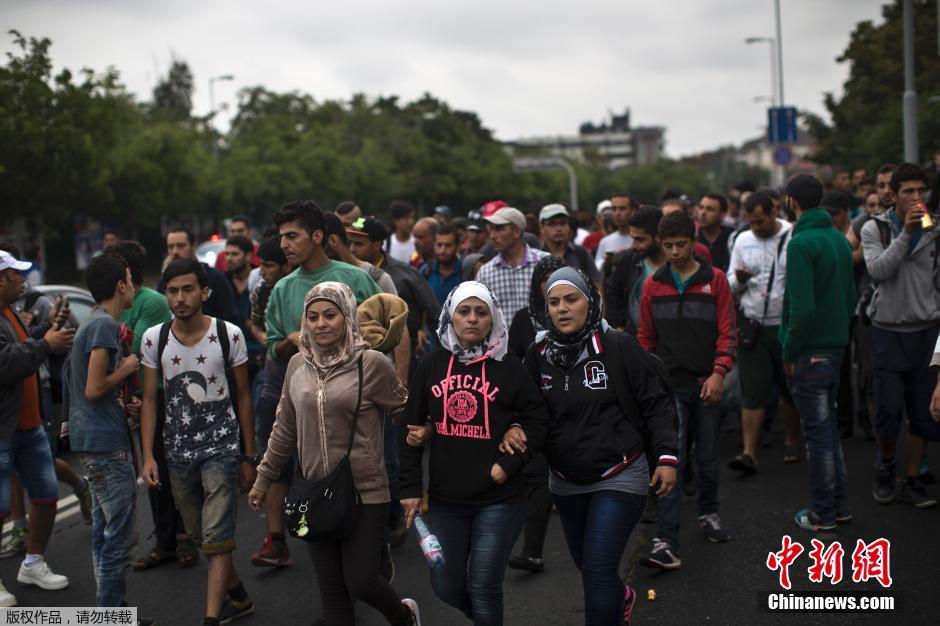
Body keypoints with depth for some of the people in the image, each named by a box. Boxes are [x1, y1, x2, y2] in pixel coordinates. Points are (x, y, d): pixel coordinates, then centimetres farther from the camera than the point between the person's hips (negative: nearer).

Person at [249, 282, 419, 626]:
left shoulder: (371, 363, -10)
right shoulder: (298, 365, 6)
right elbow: (285, 429, 14)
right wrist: (263, 480, 18)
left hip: (365, 494, -4)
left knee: (359, 581, -3)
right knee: (330, 585, 8)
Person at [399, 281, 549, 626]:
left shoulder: (508, 366, -4)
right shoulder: (431, 365, 2)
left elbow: (537, 420, 1)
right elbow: (412, 427, 5)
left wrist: (509, 464, -10)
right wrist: (410, 487, 1)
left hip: (499, 499, -3)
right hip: (444, 498, 3)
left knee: (483, 589, 0)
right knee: (446, 587, 11)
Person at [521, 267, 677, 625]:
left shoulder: (619, 347, -14)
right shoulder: (538, 356, -3)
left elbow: (656, 403, -8)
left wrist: (666, 457, -11)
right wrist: (515, 430, -18)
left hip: (618, 477, -5)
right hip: (566, 481, 5)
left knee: (598, 569, -12)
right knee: (586, 564, 22)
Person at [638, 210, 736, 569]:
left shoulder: (715, 280, 1)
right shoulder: (653, 285, 5)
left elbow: (727, 331, -1)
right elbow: (646, 336, 13)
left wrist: (719, 372, -12)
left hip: (706, 384, 0)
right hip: (669, 384, 0)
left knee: (708, 456, 13)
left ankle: (709, 514, 39)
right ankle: (667, 542, -14)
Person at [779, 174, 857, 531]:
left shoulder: (802, 243, -18)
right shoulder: (839, 239, 8)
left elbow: (802, 307, -23)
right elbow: (851, 297, 13)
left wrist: (789, 352, -14)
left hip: (809, 353, -8)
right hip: (836, 345, 8)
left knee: (817, 431, 1)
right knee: (827, 425, 18)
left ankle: (823, 513, 10)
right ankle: (839, 505, 26)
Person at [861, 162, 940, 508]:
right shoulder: (875, 229, -2)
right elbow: (878, 271, -17)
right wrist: (906, 232, -21)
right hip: (889, 328, -2)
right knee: (888, 408, 0)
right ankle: (886, 467, 25)